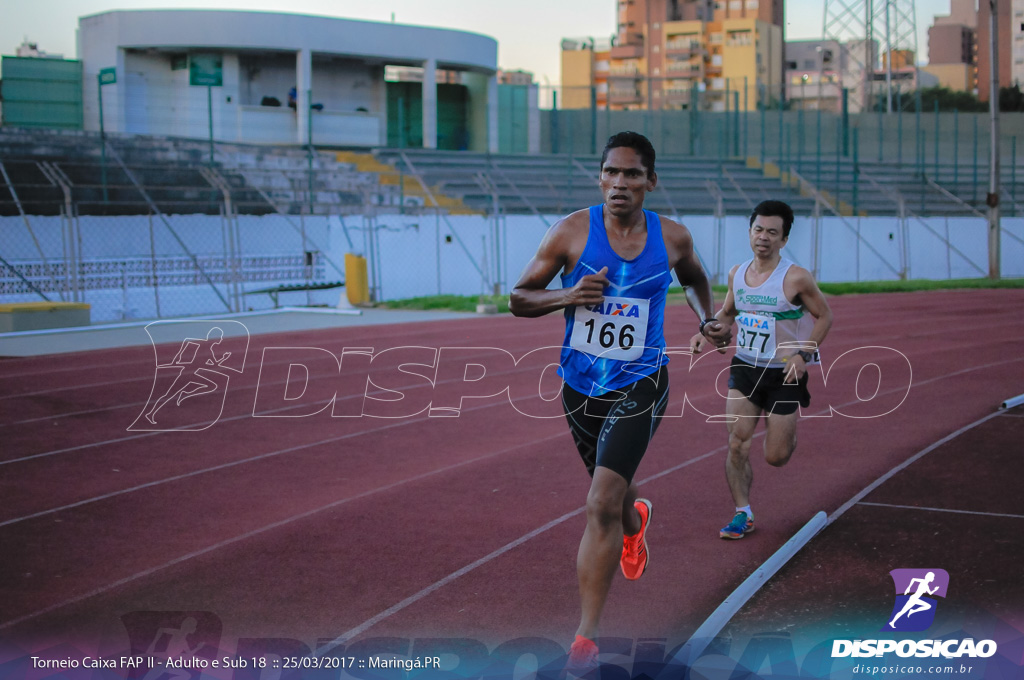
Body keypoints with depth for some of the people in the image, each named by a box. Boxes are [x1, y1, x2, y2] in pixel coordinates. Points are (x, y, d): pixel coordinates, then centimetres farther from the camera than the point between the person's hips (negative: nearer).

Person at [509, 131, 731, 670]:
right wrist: (568, 295, -22)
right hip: (580, 385, 2)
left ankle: (586, 637, -6)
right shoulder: (572, 231, -9)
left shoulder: (672, 238, -3)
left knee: (601, 504, -15)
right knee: (611, 493, 21)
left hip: (639, 386, -2)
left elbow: (695, 280, 21)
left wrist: (707, 320, 4)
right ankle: (635, 522, 62)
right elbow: (519, 299, -4)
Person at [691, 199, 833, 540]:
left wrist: (803, 354, -17)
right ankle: (743, 514, 7)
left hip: (784, 373, -3)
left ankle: (784, 428, 40)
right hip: (744, 368, 3)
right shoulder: (737, 273, 1)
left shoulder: (796, 278, -14)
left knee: (775, 457, 4)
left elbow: (824, 316, -5)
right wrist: (707, 334, -2)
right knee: (737, 444, -8)